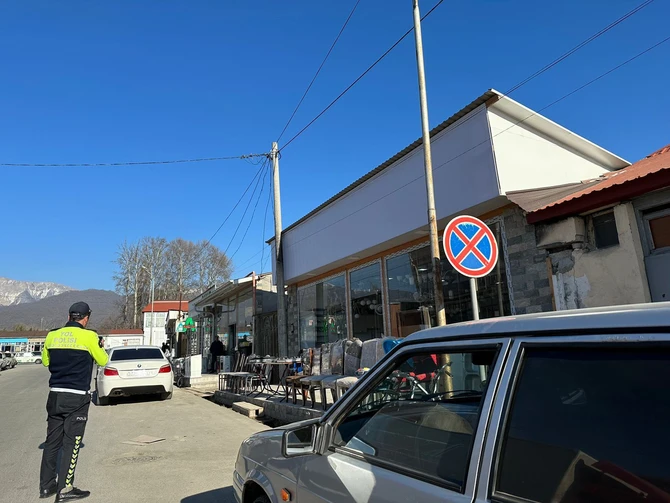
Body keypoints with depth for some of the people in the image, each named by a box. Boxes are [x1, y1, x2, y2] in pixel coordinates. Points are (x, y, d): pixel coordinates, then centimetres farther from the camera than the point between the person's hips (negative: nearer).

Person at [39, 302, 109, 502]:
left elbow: (45, 361, 19)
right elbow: (102, 361, 2)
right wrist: (99, 346, 19)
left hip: (55, 395, 5)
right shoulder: (88, 336, -11)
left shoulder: (52, 336, 4)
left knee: (52, 441, 15)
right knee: (71, 443, 2)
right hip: (77, 397, -5)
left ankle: (46, 485, 24)